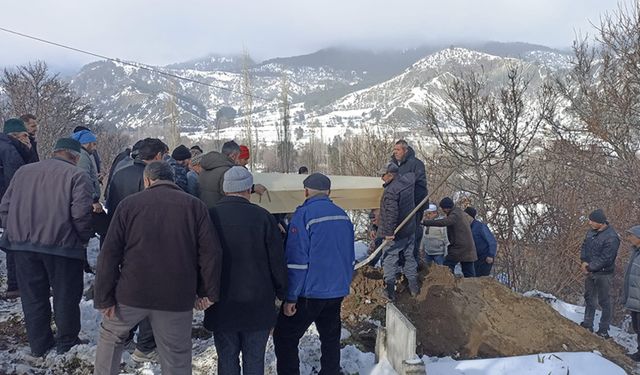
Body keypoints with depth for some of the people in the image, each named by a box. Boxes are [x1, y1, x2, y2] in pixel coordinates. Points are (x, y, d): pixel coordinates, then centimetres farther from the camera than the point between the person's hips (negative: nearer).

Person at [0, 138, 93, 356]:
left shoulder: (23, 171, 10)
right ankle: (66, 342, 24)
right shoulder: (76, 175, -6)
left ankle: (38, 344, 27)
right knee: (66, 296, 12)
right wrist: (84, 239, -3)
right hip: (62, 245, -4)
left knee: (33, 297, 16)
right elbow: (81, 213, -17)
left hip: (23, 243, 5)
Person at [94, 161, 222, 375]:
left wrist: (105, 297, 0)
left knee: (110, 335, 28)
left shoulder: (128, 204, 2)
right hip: (177, 299, 0)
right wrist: (208, 292, 2)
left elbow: (109, 254, -3)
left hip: (131, 293, 0)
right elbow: (211, 252, -5)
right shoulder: (195, 206, 1)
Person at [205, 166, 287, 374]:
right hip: (258, 306, -1)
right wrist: (282, 293, 9)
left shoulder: (210, 216, -5)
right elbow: (277, 260, -5)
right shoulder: (262, 216, -9)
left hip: (221, 307, 1)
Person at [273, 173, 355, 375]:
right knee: (330, 337, 19)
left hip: (310, 292, -7)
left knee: (285, 337, 5)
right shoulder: (343, 215, 6)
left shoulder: (303, 215, -15)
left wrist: (290, 297, -13)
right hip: (337, 291, 7)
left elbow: (296, 261, -18)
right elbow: (350, 257, 15)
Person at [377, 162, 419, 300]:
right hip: (410, 230, 8)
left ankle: (390, 291, 2)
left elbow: (391, 214, -28)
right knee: (409, 257, 18)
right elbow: (412, 173, 25)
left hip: (396, 233, -8)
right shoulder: (408, 180, -2)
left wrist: (389, 232, -23)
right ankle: (413, 287, 25)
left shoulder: (390, 191, -25)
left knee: (389, 260, 1)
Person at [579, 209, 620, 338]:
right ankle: (588, 325, 32)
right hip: (590, 272, 8)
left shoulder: (611, 238, -24)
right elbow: (584, 246, 10)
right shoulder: (592, 231, 0)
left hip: (603, 274, -8)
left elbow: (605, 259, -25)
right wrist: (584, 261, -7)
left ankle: (604, 330, 15)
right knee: (589, 298, 18)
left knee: (604, 302, 4)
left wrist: (589, 268, -17)